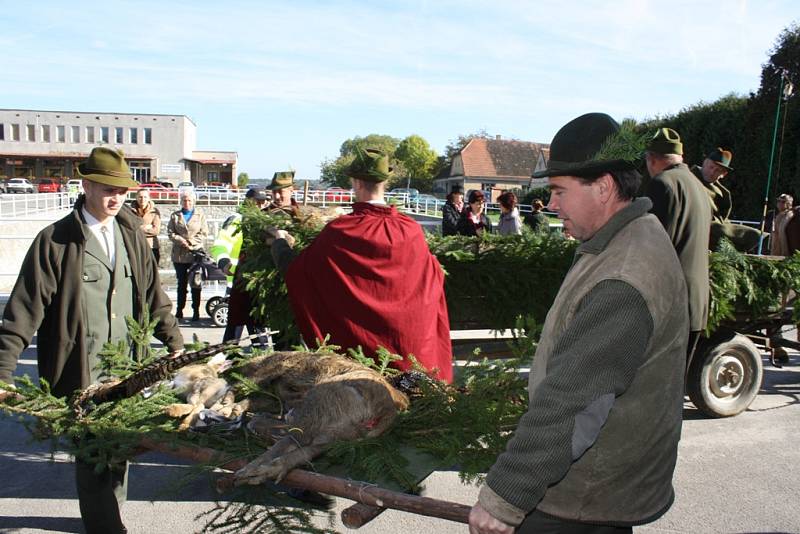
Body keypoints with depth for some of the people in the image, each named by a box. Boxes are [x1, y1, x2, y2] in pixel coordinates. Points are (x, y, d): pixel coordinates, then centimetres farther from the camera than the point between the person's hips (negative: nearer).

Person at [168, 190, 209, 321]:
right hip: (179, 255, 2)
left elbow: (204, 234, 0)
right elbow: (170, 233, 3)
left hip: (196, 253, -2)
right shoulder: (175, 216, 10)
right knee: (181, 283, 9)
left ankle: (196, 311, 7)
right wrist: (181, 240, -13)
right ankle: (179, 310, 16)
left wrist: (191, 242, -12)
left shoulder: (200, 215, 5)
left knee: (195, 284, 2)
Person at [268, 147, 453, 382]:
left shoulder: (340, 232, -15)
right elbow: (434, 277, 6)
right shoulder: (411, 229, -7)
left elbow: (293, 269, -6)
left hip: (363, 343, -2)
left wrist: (280, 241, 14)